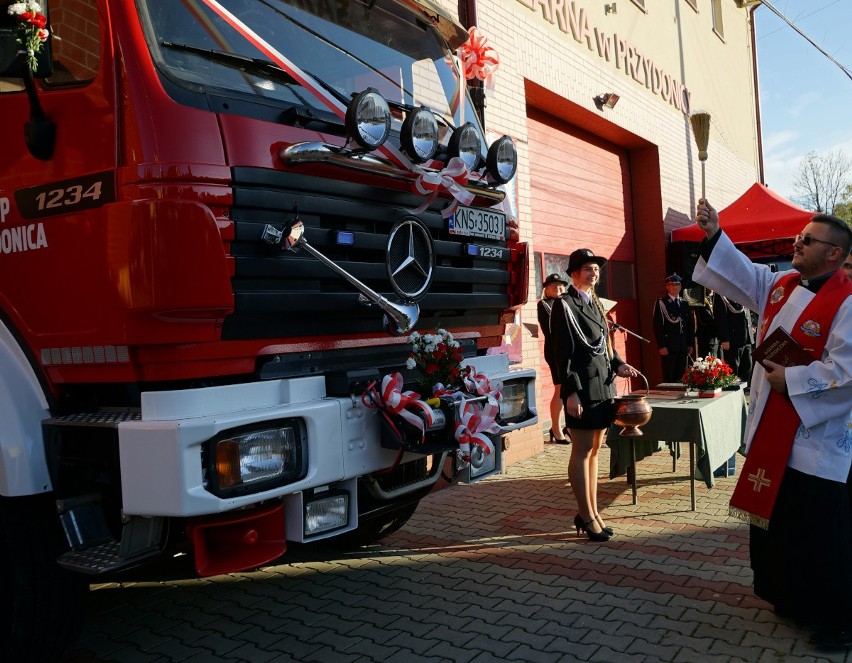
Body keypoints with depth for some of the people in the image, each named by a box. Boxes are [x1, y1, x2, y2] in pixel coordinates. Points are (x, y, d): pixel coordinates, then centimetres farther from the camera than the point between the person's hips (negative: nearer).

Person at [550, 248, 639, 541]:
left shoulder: (595, 303, 16)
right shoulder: (565, 305, -8)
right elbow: (563, 353, -14)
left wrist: (618, 365, 2)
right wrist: (571, 393, -18)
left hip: (603, 386, 8)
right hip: (583, 388, -8)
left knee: (594, 451, 13)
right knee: (582, 452, 0)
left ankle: (591, 512, 23)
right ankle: (587, 517, 9)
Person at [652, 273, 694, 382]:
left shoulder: (684, 304, 16)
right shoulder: (661, 303, -2)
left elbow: (690, 325, 17)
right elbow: (657, 326, -7)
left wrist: (690, 344, 10)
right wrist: (661, 346, -12)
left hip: (683, 347, 5)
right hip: (668, 347, -5)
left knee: (681, 377, 7)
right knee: (669, 378, -4)